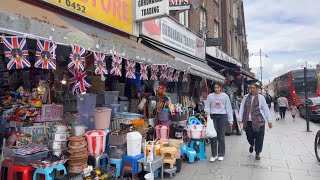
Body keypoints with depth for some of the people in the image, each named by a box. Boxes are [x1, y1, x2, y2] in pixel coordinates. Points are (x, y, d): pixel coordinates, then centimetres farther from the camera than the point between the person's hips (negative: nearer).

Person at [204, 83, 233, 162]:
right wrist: (207, 112, -15)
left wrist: (230, 120, 4)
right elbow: (207, 106, 8)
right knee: (213, 136, -1)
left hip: (222, 116, 0)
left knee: (221, 136, 1)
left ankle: (221, 154, 15)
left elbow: (228, 108, 7)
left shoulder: (225, 96, 7)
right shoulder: (210, 96, 7)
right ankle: (214, 155, 11)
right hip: (213, 116, 1)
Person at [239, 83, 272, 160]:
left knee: (259, 138, 4)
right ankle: (252, 145, 44)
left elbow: (266, 109, 1)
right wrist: (240, 119, 0)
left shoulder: (261, 97, 0)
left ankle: (257, 153, 23)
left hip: (259, 121, -1)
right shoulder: (246, 97, 5)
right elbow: (242, 108, 4)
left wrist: (269, 121, 0)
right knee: (249, 136, 9)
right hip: (248, 121, 2)